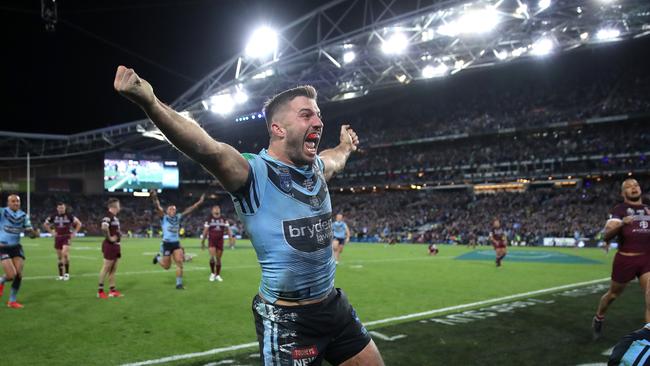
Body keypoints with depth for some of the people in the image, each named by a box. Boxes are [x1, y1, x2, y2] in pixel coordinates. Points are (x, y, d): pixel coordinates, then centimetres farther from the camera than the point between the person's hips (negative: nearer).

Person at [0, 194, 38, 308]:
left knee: (19, 275, -2)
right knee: (12, 275, -14)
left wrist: (34, 233, -16)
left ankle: (12, 301, 16)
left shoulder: (23, 216, 2)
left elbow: (30, 232, 6)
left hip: (16, 247, 5)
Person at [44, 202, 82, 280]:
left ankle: (67, 273, -11)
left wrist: (74, 233, -2)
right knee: (59, 256, 7)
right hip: (58, 238, 4)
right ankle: (61, 275, 15)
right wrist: (52, 232, 8)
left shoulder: (69, 216, -5)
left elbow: (79, 223, 2)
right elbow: (45, 224, 16)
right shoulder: (53, 217, 2)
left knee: (64, 253, -22)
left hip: (66, 237, -3)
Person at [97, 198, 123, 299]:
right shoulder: (108, 216, -16)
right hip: (110, 245, -9)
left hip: (116, 245, 9)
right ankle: (100, 290, 4)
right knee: (106, 267, -4)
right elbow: (104, 227, -33)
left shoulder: (115, 217, 14)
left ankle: (112, 290, 17)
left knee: (113, 269, 12)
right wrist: (110, 238, -23)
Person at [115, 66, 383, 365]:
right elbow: (210, 150, -35)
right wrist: (152, 104, -52)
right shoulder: (255, 174, -16)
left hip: (335, 306, 7)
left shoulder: (317, 168, 6)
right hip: (286, 319, -7)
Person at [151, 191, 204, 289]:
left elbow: (189, 210, 7)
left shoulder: (178, 217, 8)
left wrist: (199, 202, 2)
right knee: (167, 266, 6)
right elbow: (158, 208, -20)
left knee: (179, 263, -7)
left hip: (176, 244, 4)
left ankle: (179, 283, 2)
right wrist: (155, 198, -37)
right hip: (167, 244, -4)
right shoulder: (164, 217, -4)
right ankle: (158, 258, 38)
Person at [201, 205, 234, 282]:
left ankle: (218, 275, 16)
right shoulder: (209, 219, 2)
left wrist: (231, 239, -5)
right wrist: (203, 242, 7)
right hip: (211, 241, -2)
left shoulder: (224, 219, 7)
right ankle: (212, 273, 1)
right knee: (212, 257, -15)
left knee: (218, 258, 6)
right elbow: (205, 231, 5)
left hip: (220, 241, 2)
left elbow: (228, 229, 7)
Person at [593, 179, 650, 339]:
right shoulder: (619, 210, -4)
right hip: (626, 259, -3)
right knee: (613, 294, 14)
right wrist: (621, 224, -34)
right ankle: (598, 319, 41)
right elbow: (606, 236, -17)